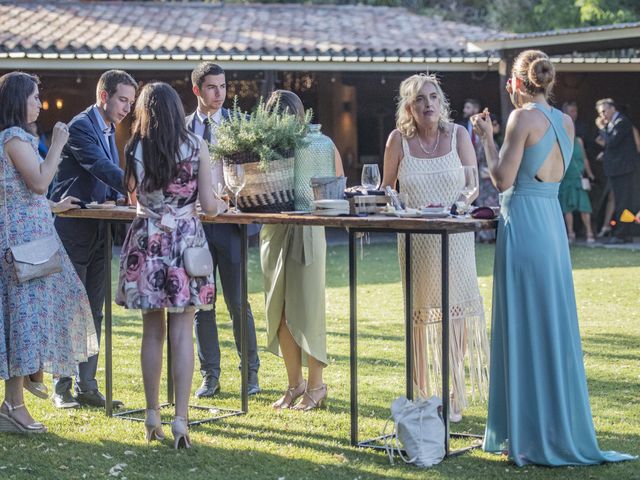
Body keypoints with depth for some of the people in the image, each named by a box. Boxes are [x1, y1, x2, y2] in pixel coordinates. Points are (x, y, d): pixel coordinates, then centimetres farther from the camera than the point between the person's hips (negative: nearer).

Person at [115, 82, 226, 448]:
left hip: (147, 241, 2)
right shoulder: (197, 147, -4)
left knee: (152, 330, 10)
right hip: (186, 239, -1)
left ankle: (153, 417, 15)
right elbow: (208, 205, -4)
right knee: (182, 332, -1)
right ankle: (180, 419, -6)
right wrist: (221, 205, 18)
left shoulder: (135, 149, 0)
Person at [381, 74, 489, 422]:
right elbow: (386, 188, 8)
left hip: (454, 234, 0)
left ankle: (453, 395, 4)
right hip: (415, 237, 0)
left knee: (456, 311, -4)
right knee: (421, 313, 4)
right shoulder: (399, 139, -2)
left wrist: (455, 208, -16)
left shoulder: (457, 135, -2)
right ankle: (426, 395, 12)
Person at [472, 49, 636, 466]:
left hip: (524, 224, -7)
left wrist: (487, 137, -1)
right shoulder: (565, 122, 11)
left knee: (525, 326, -1)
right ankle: (561, 431, 18)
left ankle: (531, 436, 3)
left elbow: (503, 180, -13)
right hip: (553, 219, 8)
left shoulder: (523, 118, -11)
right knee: (554, 325, 12)